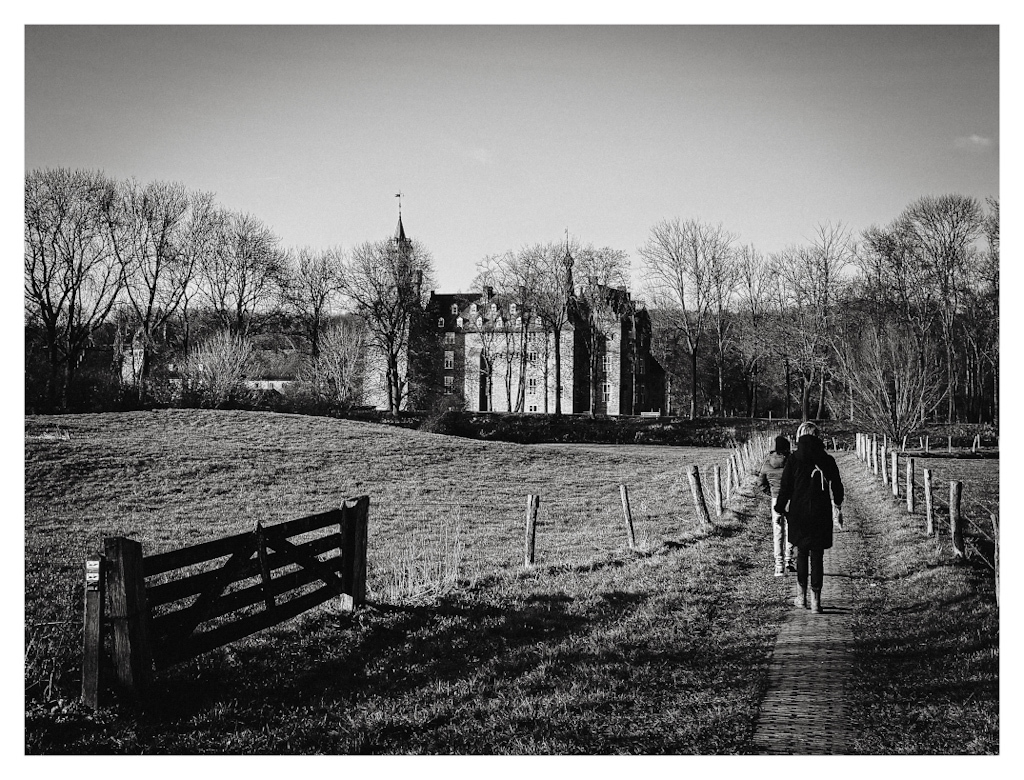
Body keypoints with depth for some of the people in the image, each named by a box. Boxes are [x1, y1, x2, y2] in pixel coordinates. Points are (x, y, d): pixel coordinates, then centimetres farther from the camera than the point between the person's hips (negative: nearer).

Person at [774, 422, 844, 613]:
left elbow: (785, 487, -5)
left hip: (799, 513, 0)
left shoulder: (793, 459, -5)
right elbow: (837, 487, 9)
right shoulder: (827, 460, 0)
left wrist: (781, 510, 4)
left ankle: (802, 596, 16)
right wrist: (838, 507, 25)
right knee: (817, 556, 5)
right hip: (821, 514, 1)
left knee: (802, 553, 15)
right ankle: (815, 599, 1)